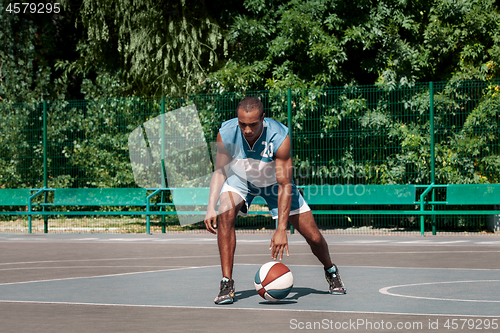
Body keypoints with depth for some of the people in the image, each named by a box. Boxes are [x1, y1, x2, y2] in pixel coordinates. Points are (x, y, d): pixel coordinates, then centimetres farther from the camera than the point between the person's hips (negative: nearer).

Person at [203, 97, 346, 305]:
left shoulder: (279, 137, -37)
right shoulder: (226, 133, -31)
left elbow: (284, 186, -33)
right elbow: (220, 172, -15)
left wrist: (281, 230, -38)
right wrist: (211, 207, -28)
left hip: (273, 183, -1)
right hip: (240, 179, 1)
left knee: (313, 236, -1)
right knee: (225, 213, -32)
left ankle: (330, 271, 35)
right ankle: (226, 284, -25)